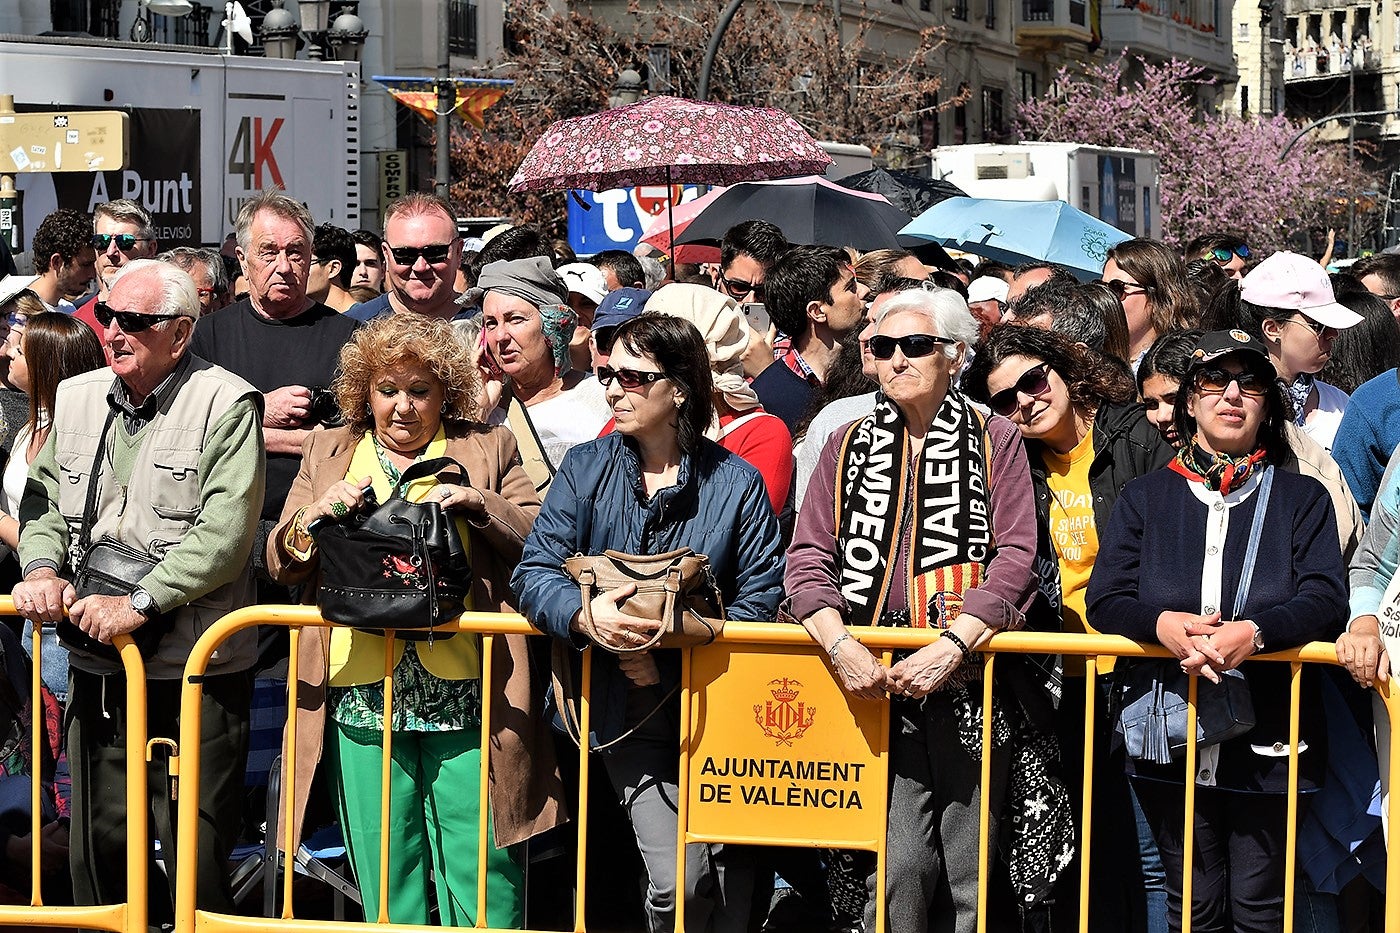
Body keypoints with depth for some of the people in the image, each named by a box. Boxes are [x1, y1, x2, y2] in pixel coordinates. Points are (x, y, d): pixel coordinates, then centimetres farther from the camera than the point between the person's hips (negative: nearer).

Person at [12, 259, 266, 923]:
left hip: (193, 667, -5)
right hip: (96, 661, 6)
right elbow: (42, 499, 17)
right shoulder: (76, 399, 12)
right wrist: (41, 568, -3)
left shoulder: (226, 405, -8)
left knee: (194, 854, 0)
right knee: (98, 842, 11)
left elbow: (224, 532, -16)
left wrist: (138, 603, -20)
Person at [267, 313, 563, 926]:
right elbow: (280, 563, 12)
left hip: (463, 694, -2)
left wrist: (477, 502, -12)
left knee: (481, 874, -2)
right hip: (362, 694, 2)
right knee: (384, 874, 6)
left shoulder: (487, 449, 9)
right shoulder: (328, 454, 15)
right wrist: (314, 518, -8)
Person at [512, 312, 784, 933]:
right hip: (628, 712, 0)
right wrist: (586, 614, -26)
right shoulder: (586, 468, 2)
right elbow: (535, 573, -4)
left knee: (729, 874, 7)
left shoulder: (736, 482, -2)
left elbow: (761, 596, -7)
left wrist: (668, 656, -17)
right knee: (677, 879, -12)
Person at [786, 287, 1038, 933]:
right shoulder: (848, 448, 13)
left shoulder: (995, 443, 6)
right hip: (876, 683, 1)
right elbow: (808, 557, 6)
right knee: (897, 866, -8)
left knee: (972, 875, 1)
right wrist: (840, 645, -13)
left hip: (969, 683, -1)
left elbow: (1015, 558, -4)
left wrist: (949, 648, -16)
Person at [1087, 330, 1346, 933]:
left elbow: (1327, 600, -7)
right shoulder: (1146, 498, 10)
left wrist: (1254, 632, -26)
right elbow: (1103, 599, 1)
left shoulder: (1300, 498, 6)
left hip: (1267, 741, -1)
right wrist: (1164, 623, -21)